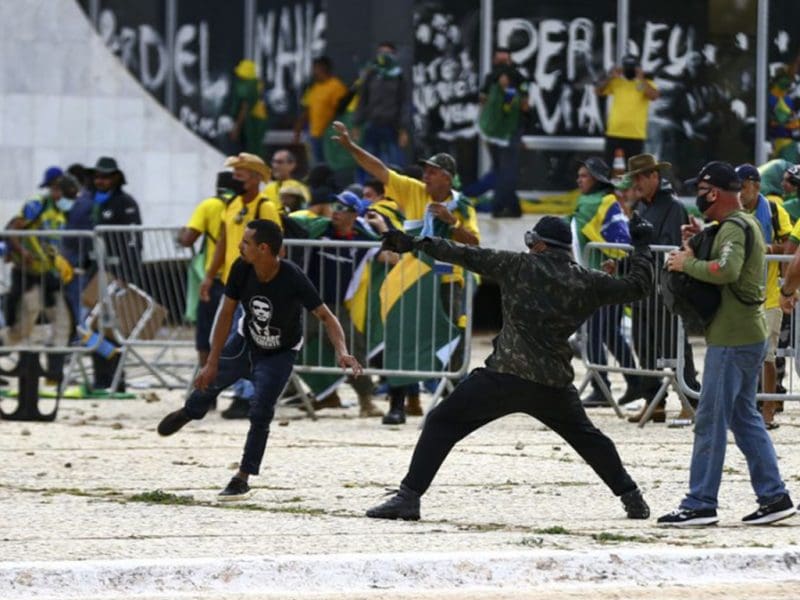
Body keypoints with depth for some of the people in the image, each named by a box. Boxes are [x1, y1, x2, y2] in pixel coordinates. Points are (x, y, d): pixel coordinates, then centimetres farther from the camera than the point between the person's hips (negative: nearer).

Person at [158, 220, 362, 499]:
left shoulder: (292, 279, -35)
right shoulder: (241, 269, -24)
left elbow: (326, 316, -32)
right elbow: (226, 314, -15)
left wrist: (342, 352, -49)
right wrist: (212, 363, -15)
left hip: (280, 353, -4)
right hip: (247, 341, 4)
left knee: (260, 412, -15)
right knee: (208, 381, 15)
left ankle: (243, 478, 1)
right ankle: (189, 411, 53)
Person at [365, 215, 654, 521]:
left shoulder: (519, 266, 1)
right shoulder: (588, 281, 7)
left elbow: (468, 256, 0)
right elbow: (637, 286, 16)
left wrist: (417, 243, 5)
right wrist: (641, 246, 31)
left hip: (504, 376, -4)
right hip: (555, 384, 4)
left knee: (441, 424, 2)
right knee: (586, 436, 27)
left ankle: (408, 497, -8)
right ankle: (632, 498, 27)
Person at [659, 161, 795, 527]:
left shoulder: (734, 227, -16)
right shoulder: (746, 223, 17)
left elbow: (726, 269, -32)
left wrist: (687, 263, -20)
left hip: (732, 338, -10)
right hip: (748, 335, 10)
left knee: (710, 420, -6)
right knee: (744, 417, 15)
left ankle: (700, 504, -4)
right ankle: (774, 497, 15)